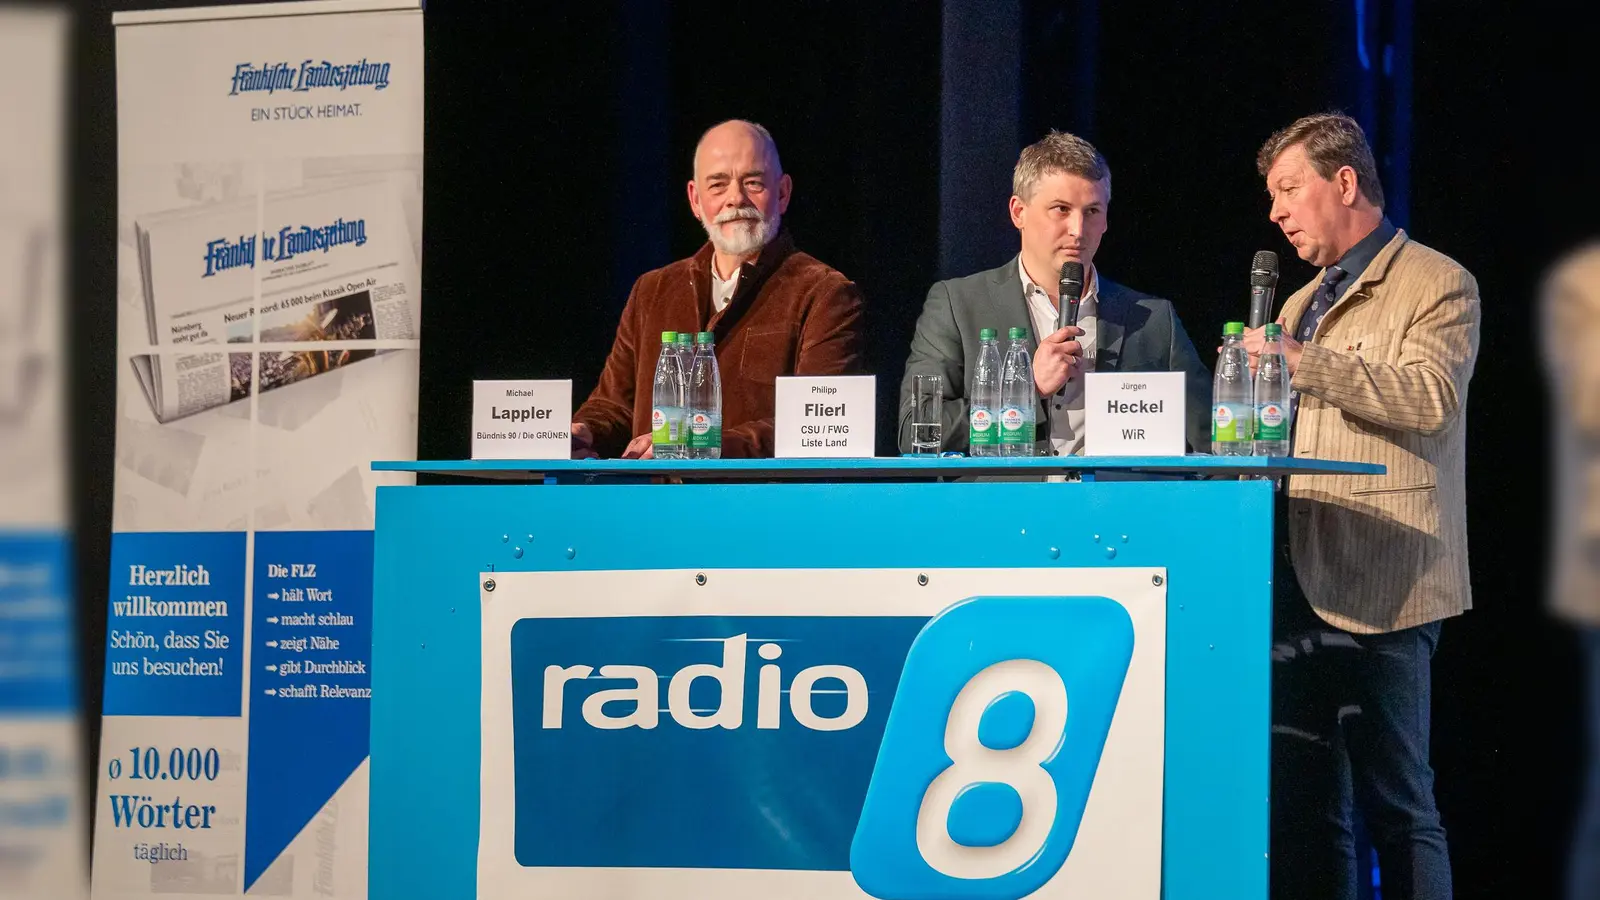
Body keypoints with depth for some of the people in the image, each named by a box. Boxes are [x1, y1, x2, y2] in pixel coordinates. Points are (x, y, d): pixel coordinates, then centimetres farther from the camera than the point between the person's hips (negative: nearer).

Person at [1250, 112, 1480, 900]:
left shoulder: (1437, 285, -1)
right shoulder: (1301, 306, 23)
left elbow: (1429, 397, -18)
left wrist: (1303, 363, -22)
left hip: (1377, 589, -8)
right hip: (1297, 586, 8)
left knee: (1395, 803, -8)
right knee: (1300, 808, 7)